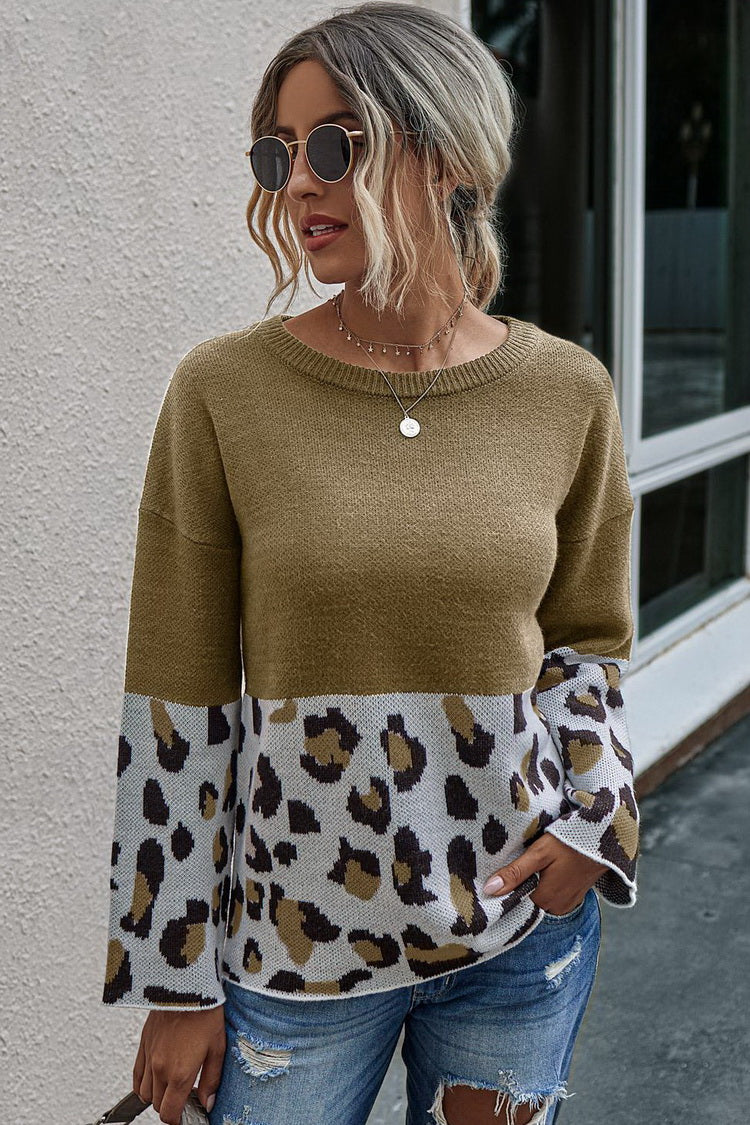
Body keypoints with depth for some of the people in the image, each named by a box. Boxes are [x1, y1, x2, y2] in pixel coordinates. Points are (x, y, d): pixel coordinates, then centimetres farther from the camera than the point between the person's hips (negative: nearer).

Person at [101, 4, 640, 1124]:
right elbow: (176, 705, -7)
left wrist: (589, 817, -7)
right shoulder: (223, 390, -10)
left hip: (523, 920, 2)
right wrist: (175, 981, -3)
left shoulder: (568, 392, -4)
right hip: (295, 932, -1)